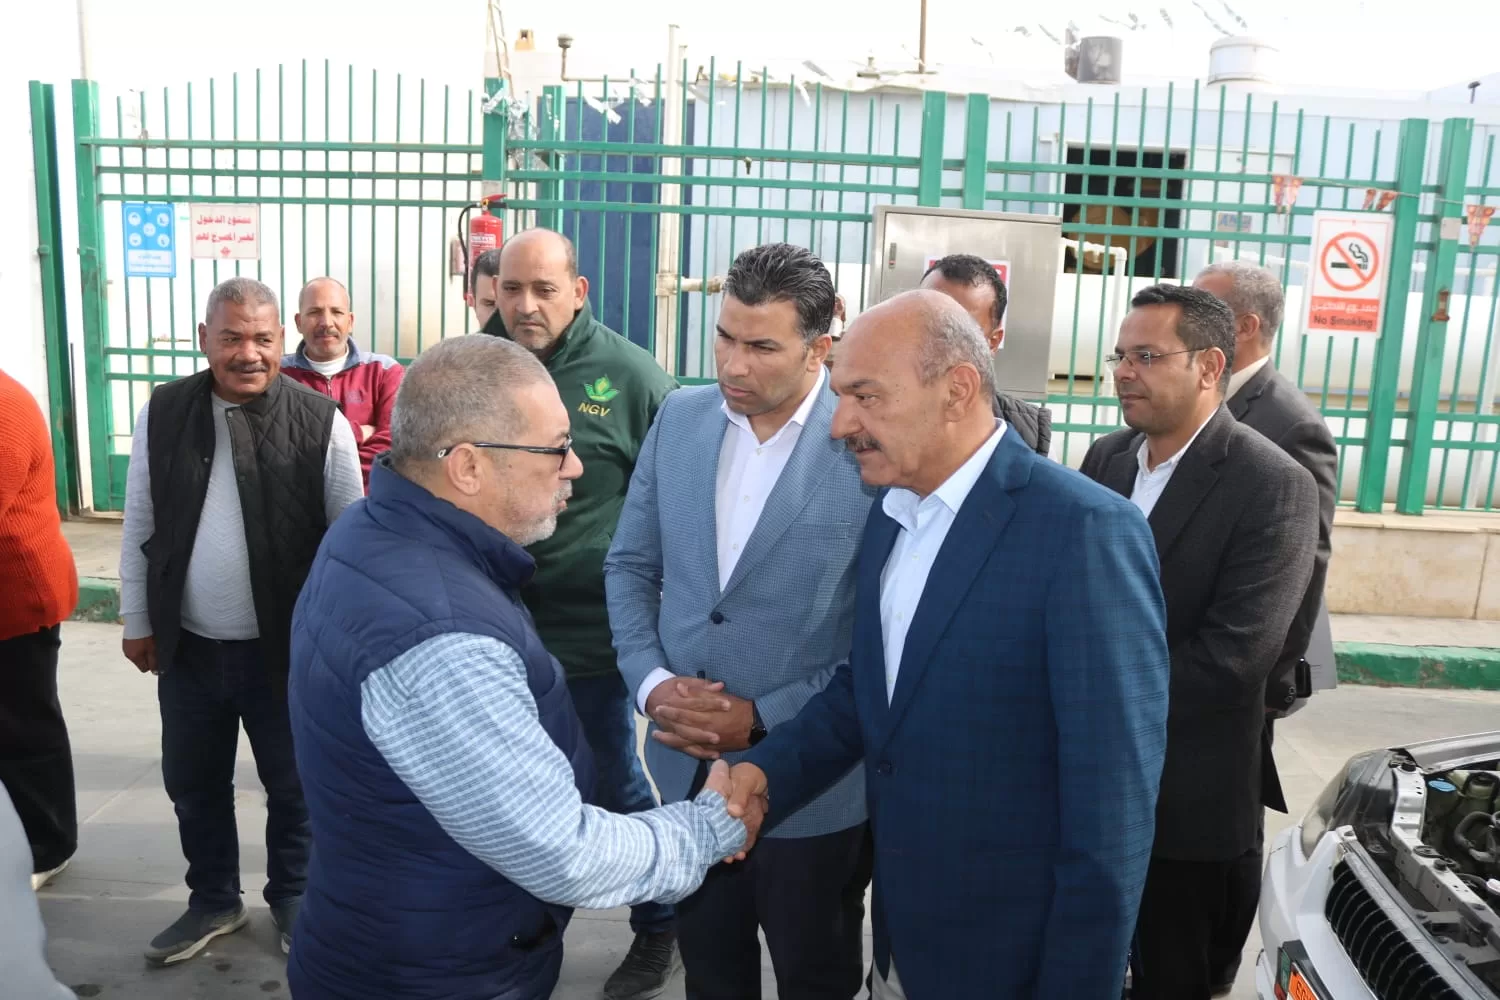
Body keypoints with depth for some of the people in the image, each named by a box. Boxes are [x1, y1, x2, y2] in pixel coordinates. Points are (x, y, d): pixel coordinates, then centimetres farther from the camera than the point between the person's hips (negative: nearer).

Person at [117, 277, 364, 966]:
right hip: (188, 646, 3)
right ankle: (214, 900, 40)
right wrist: (137, 620, 7)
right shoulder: (163, 413, -1)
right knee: (192, 784, 18)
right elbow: (140, 524, 6)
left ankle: (292, 897, 37)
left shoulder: (321, 421, -10)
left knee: (292, 784, 13)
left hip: (288, 647, -3)